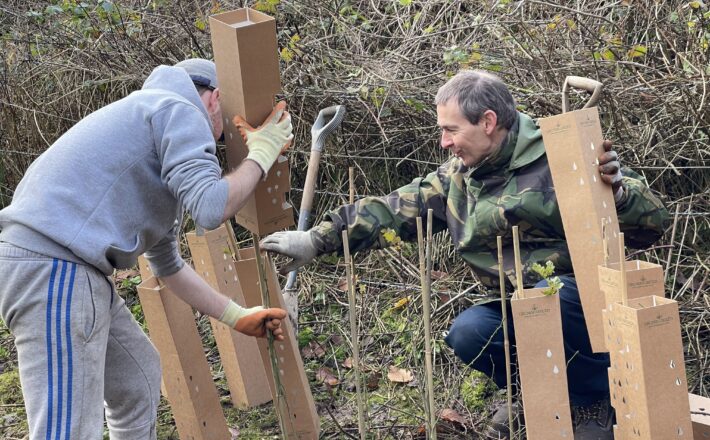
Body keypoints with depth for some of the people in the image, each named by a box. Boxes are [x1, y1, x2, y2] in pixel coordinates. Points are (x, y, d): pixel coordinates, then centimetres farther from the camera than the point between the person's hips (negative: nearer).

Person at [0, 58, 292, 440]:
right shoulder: (181, 109, 0)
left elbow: (168, 265, 35)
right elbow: (210, 208, -15)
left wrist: (238, 318, 37)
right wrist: (262, 153, 1)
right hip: (54, 267, -11)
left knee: (139, 377, 25)